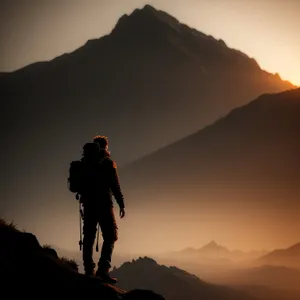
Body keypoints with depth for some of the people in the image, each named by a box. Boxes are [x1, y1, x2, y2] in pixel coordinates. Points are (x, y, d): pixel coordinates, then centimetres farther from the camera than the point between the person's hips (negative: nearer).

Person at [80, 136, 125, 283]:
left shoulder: (85, 162, 10)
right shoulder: (108, 162, -5)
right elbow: (115, 185, -10)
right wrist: (121, 204, -7)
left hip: (88, 203, 6)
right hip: (103, 204, -6)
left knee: (89, 237, 9)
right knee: (110, 236, -4)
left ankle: (89, 270, 7)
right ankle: (103, 268, -18)